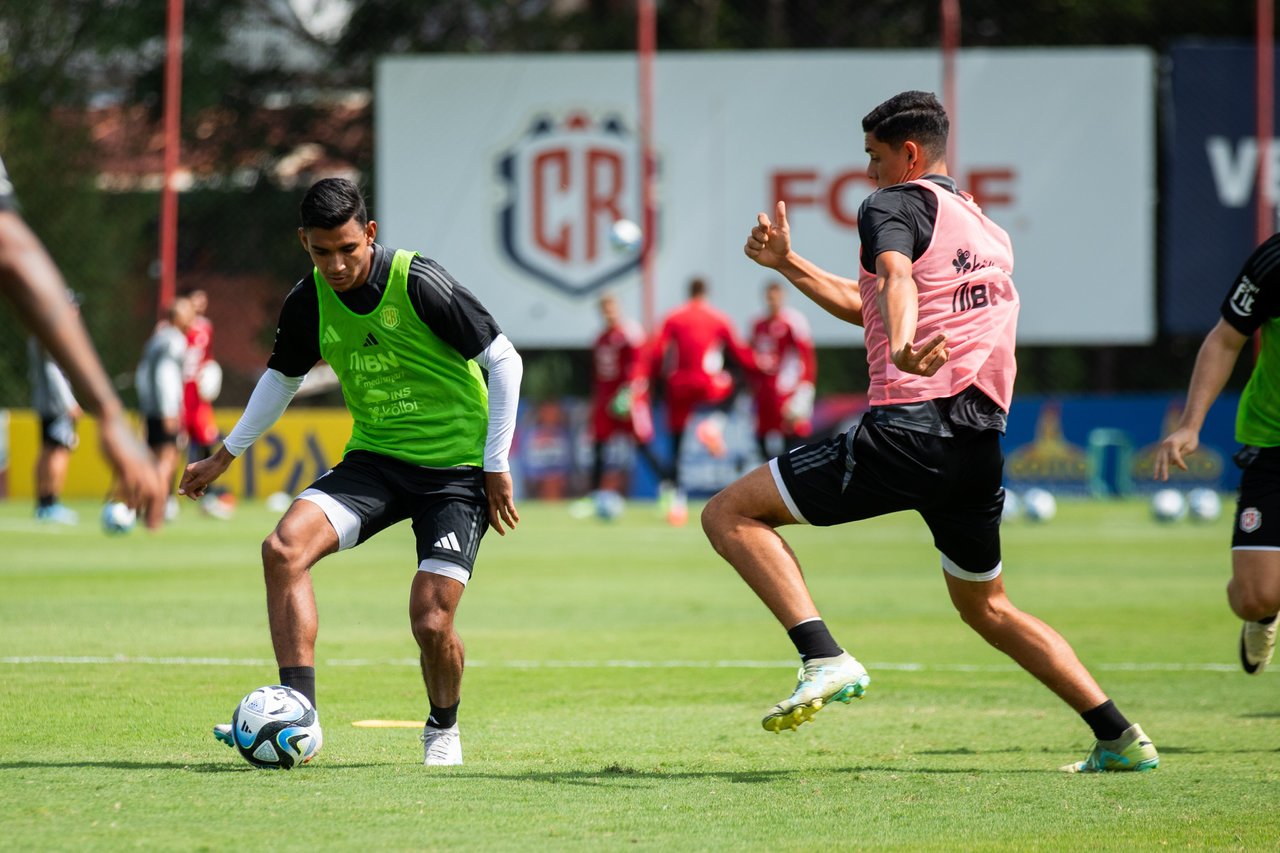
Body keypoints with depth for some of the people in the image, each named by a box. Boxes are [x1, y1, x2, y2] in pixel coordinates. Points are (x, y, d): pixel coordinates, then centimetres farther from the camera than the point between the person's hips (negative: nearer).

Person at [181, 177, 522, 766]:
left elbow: (503, 361, -11)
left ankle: (443, 728, 20)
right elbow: (283, 376, 18)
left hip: (455, 469, -5)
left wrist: (497, 465, -9)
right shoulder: (309, 302, -4)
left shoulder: (419, 284, -19)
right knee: (284, 547, -21)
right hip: (374, 458, 5)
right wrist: (225, 455, 21)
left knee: (431, 623, -13)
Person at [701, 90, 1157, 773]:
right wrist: (786, 265, 34)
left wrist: (903, 347, -44)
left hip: (907, 433, -8)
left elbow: (896, 281, -24)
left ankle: (825, 659, -20)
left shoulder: (895, 204, 0)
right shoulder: (987, 231, 25)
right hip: (982, 447, 8)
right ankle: (1121, 738, 17)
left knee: (729, 514, -3)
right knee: (985, 607, 25)